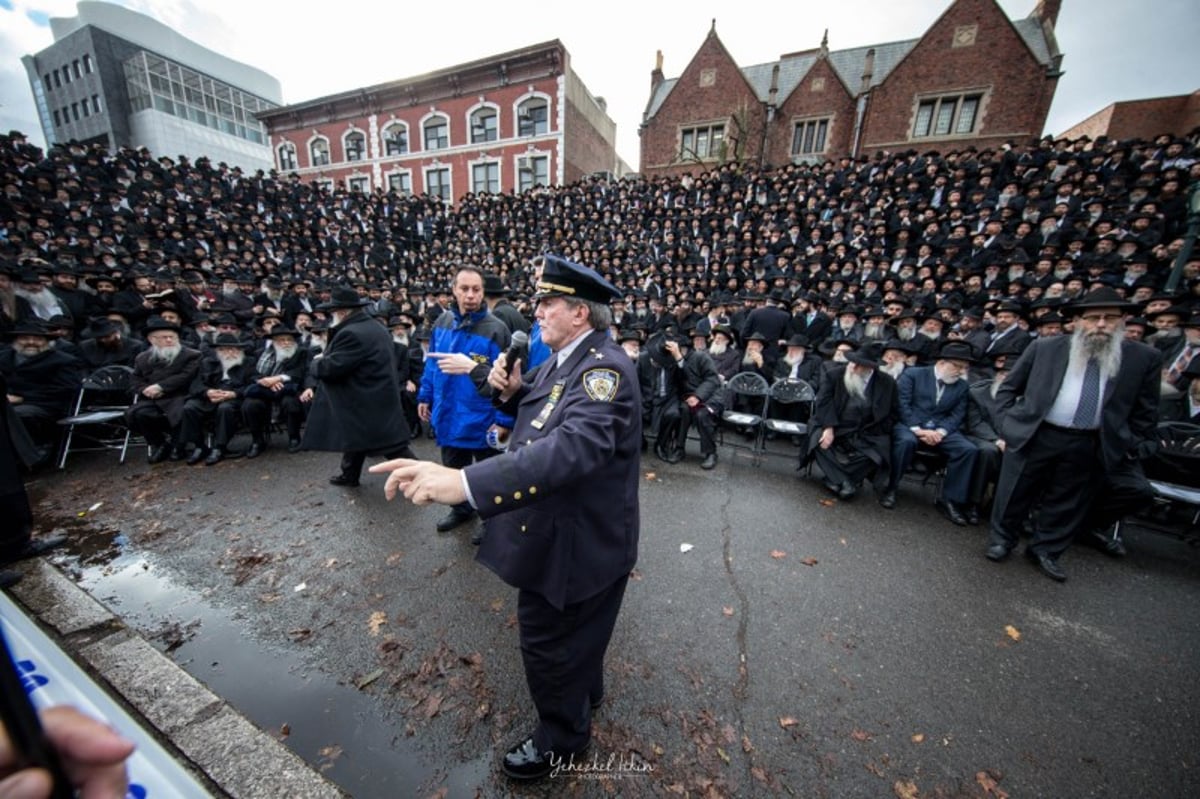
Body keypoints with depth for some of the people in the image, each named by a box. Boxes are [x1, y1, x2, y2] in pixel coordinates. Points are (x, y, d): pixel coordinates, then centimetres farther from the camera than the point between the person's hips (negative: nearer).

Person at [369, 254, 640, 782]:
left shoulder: (603, 366, -27)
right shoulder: (563, 356, 4)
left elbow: (574, 444, -44)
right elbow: (541, 416, 15)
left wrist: (466, 482, -52)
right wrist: (512, 392, -6)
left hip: (576, 538, -9)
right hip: (560, 526, 9)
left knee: (548, 641, 14)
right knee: (574, 628, 30)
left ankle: (562, 736, 45)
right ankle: (585, 691, 59)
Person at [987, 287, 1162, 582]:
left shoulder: (1145, 357, 4)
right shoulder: (1044, 348, -1)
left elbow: (1145, 411, 9)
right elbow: (1008, 388, 5)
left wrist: (1133, 447, 6)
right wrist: (1009, 422, -3)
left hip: (1089, 446, 2)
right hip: (1034, 436, -2)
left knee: (1067, 502, 14)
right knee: (1016, 493, 8)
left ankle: (1045, 550, 30)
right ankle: (1001, 540, 26)